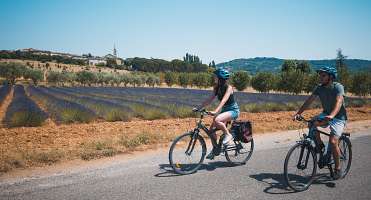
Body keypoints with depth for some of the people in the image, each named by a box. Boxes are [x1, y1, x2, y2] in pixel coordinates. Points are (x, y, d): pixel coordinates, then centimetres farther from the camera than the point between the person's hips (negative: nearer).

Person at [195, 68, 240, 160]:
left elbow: (223, 101, -34)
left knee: (216, 120, -34)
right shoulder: (217, 88, 2)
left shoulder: (228, 88, -20)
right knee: (212, 129, -4)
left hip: (233, 110, -8)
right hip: (224, 110, 8)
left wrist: (215, 111, -47)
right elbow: (210, 99, 1)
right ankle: (215, 149, 14)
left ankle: (228, 135, -11)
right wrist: (198, 108, -8)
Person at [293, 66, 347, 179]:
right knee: (312, 123, -26)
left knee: (333, 141, -19)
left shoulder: (338, 87, -20)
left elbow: (339, 101, -36)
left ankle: (338, 169, 0)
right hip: (326, 114, 5)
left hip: (338, 117, -5)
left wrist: (332, 115, -54)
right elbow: (309, 101, -9)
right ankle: (321, 147, -3)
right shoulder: (319, 88, -4)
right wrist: (298, 113, -22)